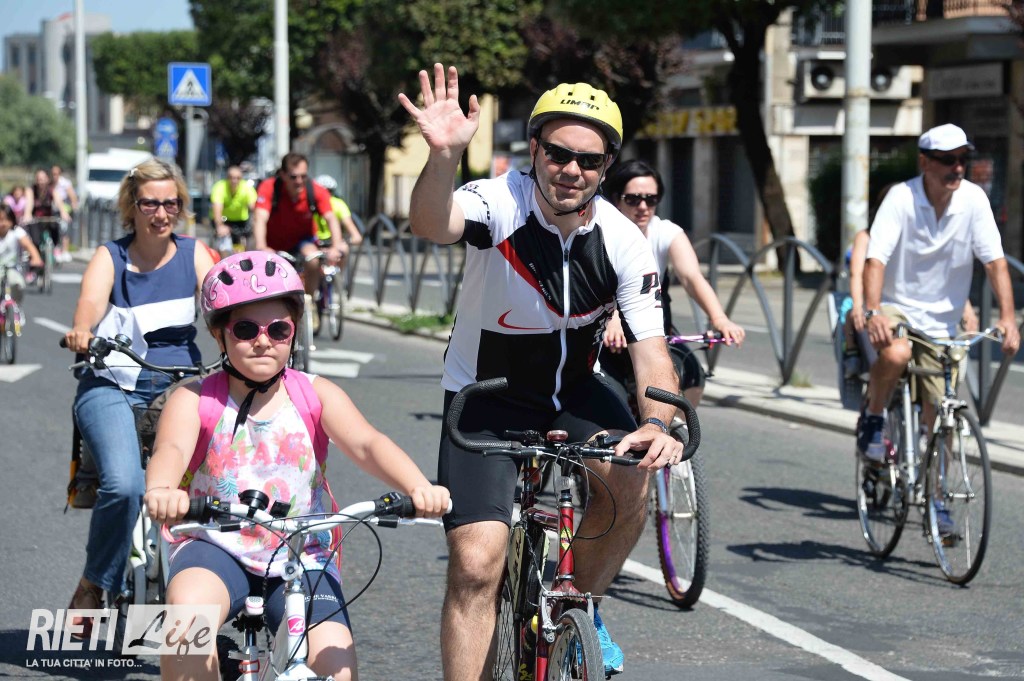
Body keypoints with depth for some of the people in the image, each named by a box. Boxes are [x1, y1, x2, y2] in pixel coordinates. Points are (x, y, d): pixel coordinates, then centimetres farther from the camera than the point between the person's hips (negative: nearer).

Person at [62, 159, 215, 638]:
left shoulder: (193, 254, 7)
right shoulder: (110, 257, 2)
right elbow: (91, 301, -17)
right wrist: (81, 333, -41)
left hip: (180, 384, 2)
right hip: (112, 387, -2)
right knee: (124, 485, -29)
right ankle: (93, 588, -7)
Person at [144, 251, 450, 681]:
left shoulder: (316, 395, 2)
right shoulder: (194, 401, -4)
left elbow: (367, 444, -14)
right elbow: (171, 449, -24)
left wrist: (419, 488, -36)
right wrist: (161, 491, -50)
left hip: (300, 559, 2)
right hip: (217, 548, -2)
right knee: (189, 606, -35)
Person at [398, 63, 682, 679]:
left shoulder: (624, 243, -15)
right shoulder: (502, 203, -23)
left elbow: (651, 346, -17)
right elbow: (433, 226, -44)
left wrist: (658, 425, -36)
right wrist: (444, 155, -65)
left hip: (572, 391, 3)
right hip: (486, 399, -3)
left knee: (633, 479, -25)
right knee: (476, 565, -14)